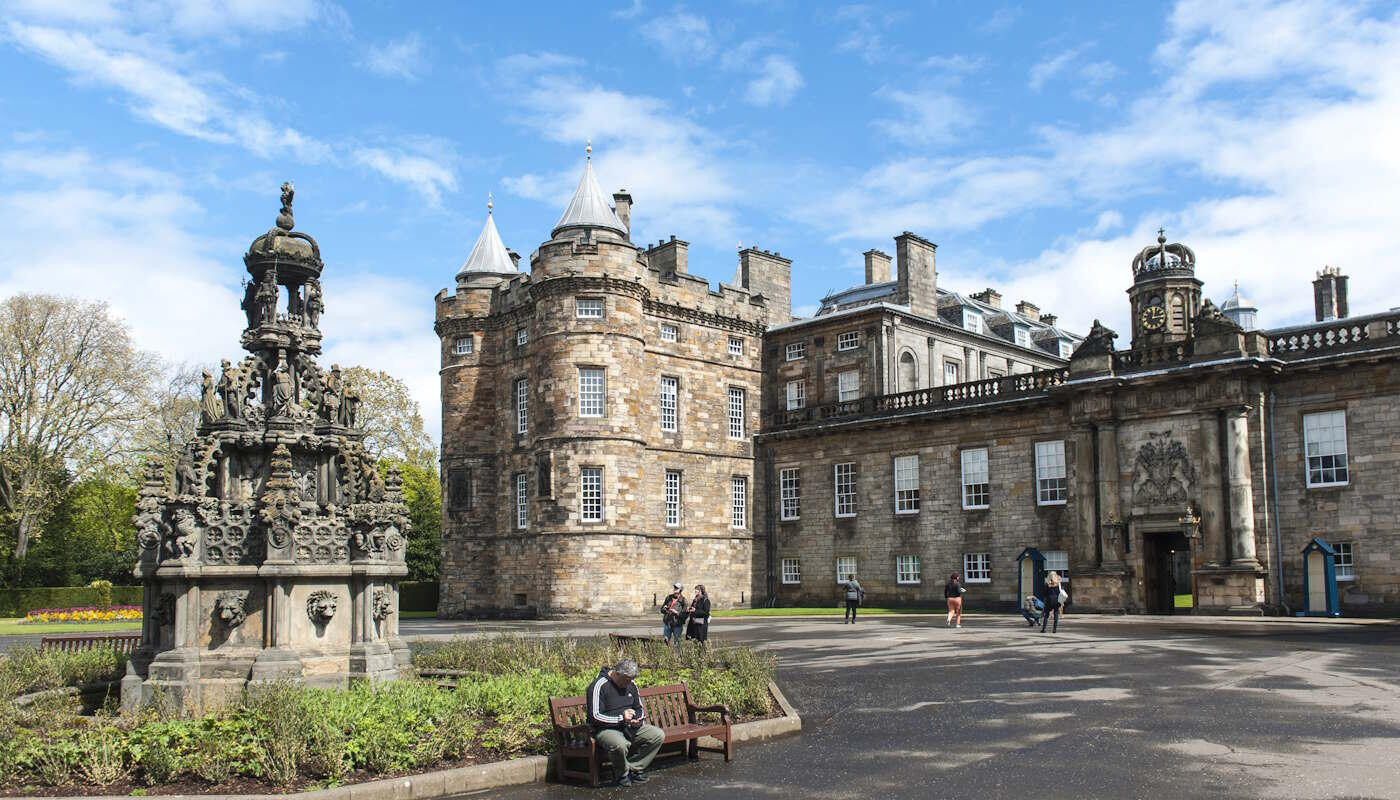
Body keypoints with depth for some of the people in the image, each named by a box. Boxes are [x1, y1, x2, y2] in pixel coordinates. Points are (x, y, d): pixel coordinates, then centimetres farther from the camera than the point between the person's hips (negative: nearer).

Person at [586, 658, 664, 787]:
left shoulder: (631, 685, 7)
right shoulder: (599, 686, -16)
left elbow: (639, 708, 19)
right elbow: (595, 717, -20)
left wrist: (638, 719, -5)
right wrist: (621, 718, -20)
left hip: (630, 727, 7)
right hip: (606, 729, -7)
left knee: (659, 735, -11)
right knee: (620, 745, -40)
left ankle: (633, 768, -4)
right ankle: (622, 773, -7)